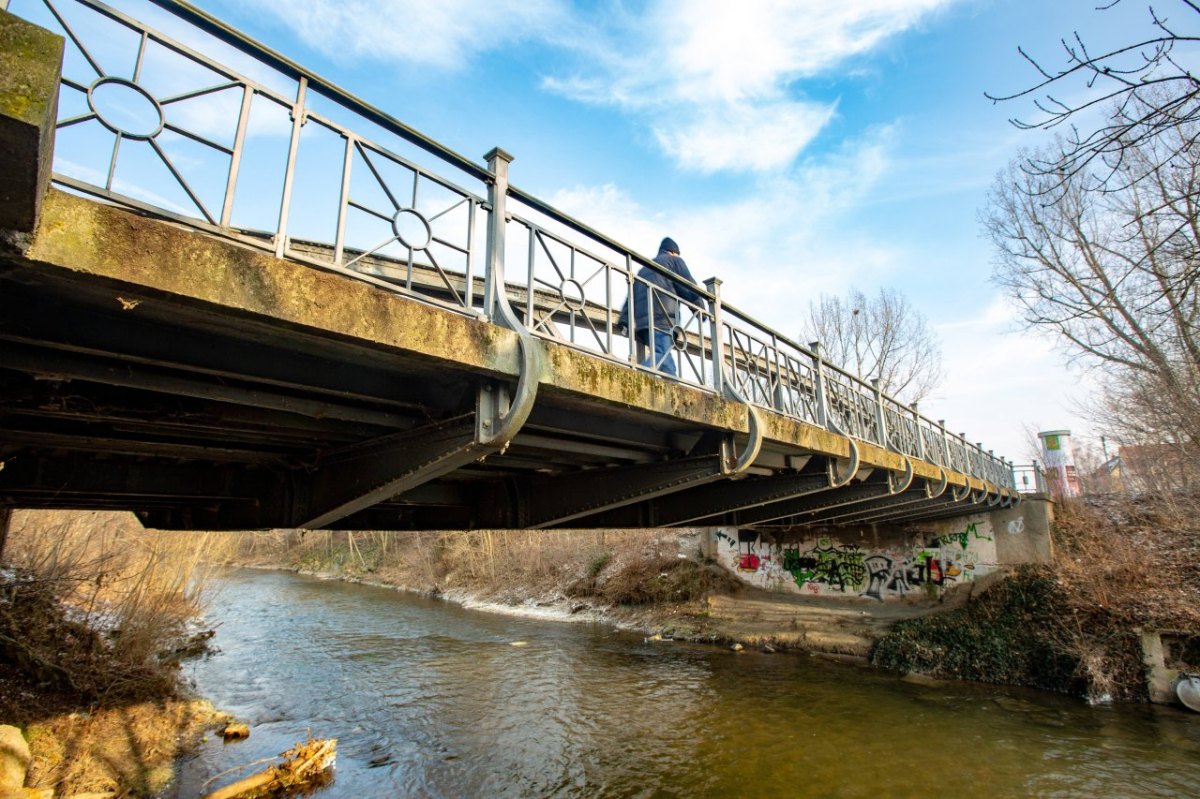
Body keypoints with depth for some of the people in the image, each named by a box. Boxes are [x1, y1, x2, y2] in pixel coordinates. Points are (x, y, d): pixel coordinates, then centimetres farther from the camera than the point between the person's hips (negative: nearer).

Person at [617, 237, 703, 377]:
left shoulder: (644, 269, 34)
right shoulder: (674, 260, 17)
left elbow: (631, 296, 22)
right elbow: (690, 288, 6)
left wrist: (624, 321, 12)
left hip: (641, 321, 7)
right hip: (662, 318, -7)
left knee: (668, 368, 4)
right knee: (659, 357, -23)